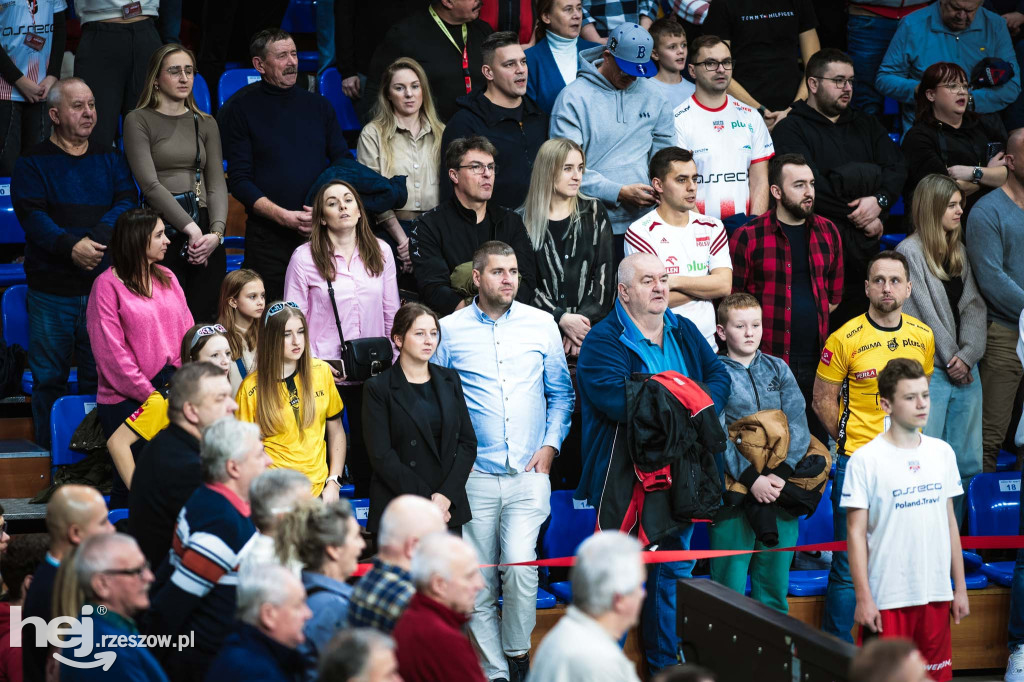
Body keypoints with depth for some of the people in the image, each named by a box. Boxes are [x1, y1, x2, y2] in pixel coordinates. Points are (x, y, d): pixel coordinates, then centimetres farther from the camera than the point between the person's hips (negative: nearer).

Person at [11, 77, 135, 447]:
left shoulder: (109, 160, 14)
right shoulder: (33, 162, 4)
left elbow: (126, 203, 1)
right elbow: (31, 215, -9)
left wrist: (96, 239, -17)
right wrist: (70, 246, -24)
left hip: (103, 285, 2)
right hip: (51, 288, -2)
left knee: (100, 376, 4)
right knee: (49, 378, 1)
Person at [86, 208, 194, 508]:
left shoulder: (167, 278, 13)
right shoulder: (108, 285, -6)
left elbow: (187, 334, 12)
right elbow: (112, 353, -10)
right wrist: (150, 395, -12)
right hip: (127, 399, -5)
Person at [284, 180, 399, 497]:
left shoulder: (380, 251, 6)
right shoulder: (305, 258, -5)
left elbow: (391, 313, 11)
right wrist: (312, 362, -12)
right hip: (325, 373, -3)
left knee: (368, 447, 9)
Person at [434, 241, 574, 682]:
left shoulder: (541, 325, 6)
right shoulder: (449, 331, 2)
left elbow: (561, 393, 14)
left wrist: (550, 445, 2)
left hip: (528, 472, 0)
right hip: (474, 476, 0)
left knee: (519, 563, -17)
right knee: (479, 580, 1)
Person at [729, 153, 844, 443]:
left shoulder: (828, 232, 11)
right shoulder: (747, 237, -4)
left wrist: (812, 318, 12)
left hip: (817, 359, 4)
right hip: (767, 360, -4)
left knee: (819, 440, 8)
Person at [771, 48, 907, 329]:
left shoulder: (865, 124, 23)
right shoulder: (791, 129, 3)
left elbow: (897, 166, 8)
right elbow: (811, 186, -11)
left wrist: (880, 200, -12)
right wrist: (858, 218, -9)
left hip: (865, 244, 5)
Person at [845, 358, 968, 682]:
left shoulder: (942, 453, 8)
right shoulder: (866, 461, -8)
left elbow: (950, 522, 14)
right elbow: (856, 534, -8)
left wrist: (960, 588, 12)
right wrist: (863, 599, -12)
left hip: (937, 594, 5)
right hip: (887, 599, -5)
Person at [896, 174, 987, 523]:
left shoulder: (960, 252, 14)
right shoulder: (910, 252, -5)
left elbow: (974, 306, 8)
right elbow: (921, 312, -8)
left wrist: (967, 355, -7)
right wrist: (952, 359, -6)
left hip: (965, 369, 7)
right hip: (929, 370, -7)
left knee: (968, 463, 5)